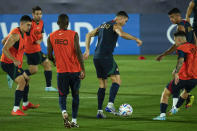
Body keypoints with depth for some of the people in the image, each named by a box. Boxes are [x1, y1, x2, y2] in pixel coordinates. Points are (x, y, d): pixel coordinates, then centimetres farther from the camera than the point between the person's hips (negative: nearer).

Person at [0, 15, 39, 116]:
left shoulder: (23, 34, 10)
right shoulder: (15, 34, -21)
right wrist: (15, 60, -35)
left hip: (14, 63, 10)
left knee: (26, 79, 23)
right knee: (21, 82, -19)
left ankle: (25, 104, 39)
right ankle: (16, 109, -19)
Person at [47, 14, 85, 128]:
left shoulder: (51, 37, 1)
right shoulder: (73, 35, -7)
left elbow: (50, 55, 6)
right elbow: (78, 52, -15)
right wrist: (83, 69, -13)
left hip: (61, 71, 1)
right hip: (75, 70, -1)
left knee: (62, 95, 12)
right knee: (75, 95, 13)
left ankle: (64, 112, -18)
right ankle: (74, 121, 13)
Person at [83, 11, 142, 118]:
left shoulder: (102, 26, 24)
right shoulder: (115, 25, -1)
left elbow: (89, 35, 24)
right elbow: (122, 34, -23)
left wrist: (87, 50, 22)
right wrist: (136, 39, -13)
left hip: (96, 57, 8)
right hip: (106, 57, -8)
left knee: (102, 85, 12)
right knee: (117, 80, -6)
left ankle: (99, 111, 7)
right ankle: (110, 105, -22)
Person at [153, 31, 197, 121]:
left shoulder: (181, 48, -8)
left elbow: (181, 60, -28)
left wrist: (176, 73, -41)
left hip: (182, 78, -7)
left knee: (165, 94, 4)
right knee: (186, 92, 37)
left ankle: (162, 115, -5)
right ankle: (175, 108, 52)